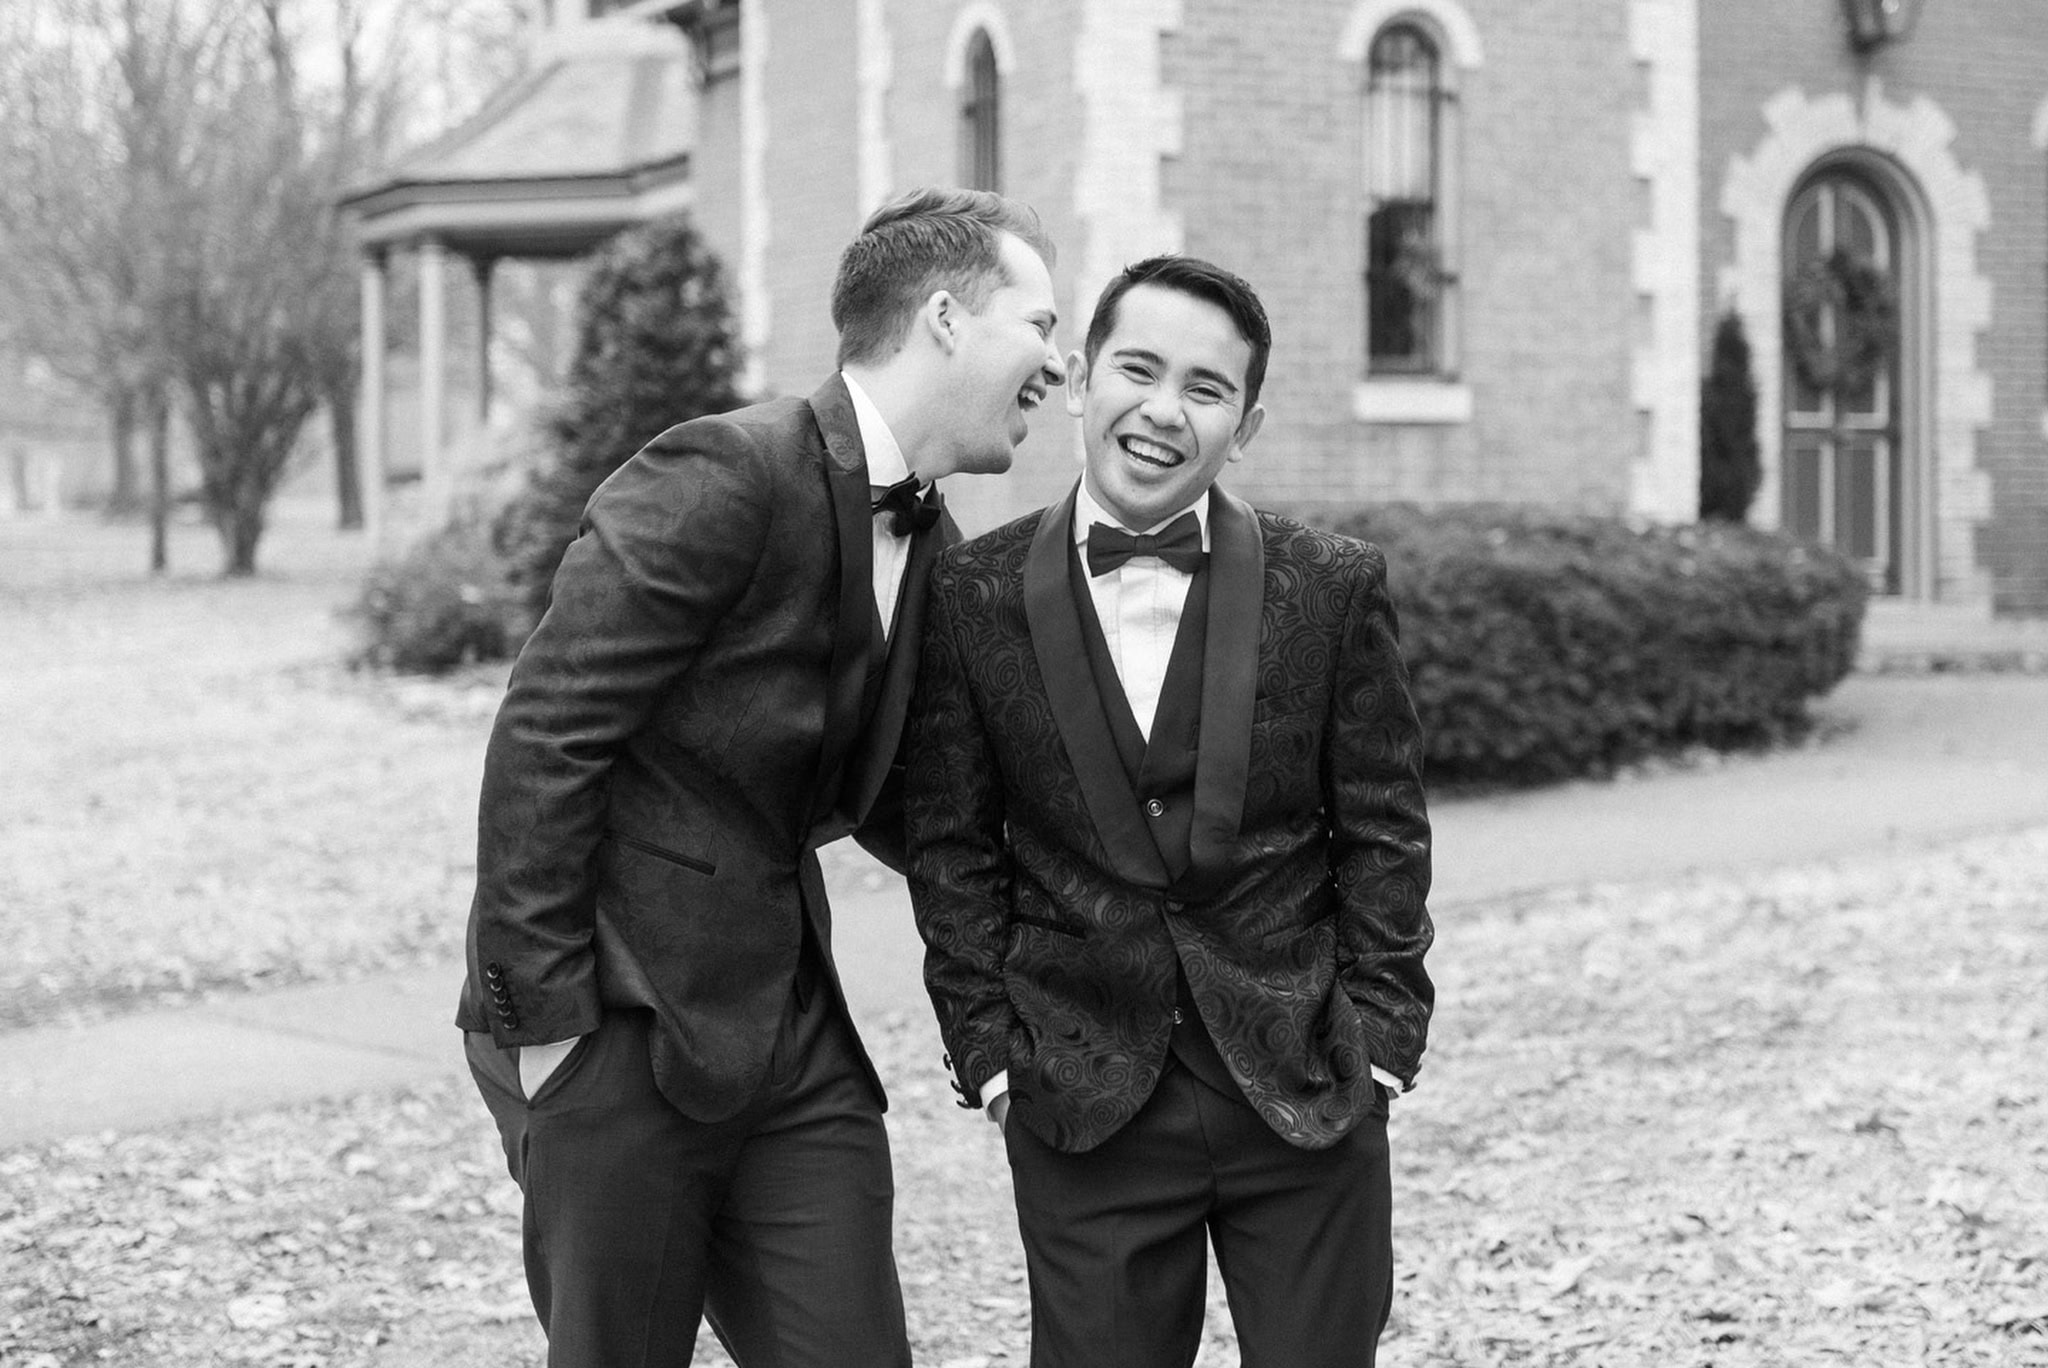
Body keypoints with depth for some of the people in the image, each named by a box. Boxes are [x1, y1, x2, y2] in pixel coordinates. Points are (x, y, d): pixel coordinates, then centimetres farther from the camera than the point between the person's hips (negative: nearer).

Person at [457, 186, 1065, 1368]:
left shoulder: (933, 546, 10)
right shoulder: (724, 478, -17)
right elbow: (544, 740, -18)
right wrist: (546, 1020, -17)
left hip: (791, 1028, 7)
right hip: (619, 1033, -7)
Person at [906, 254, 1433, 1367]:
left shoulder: (1334, 588, -1)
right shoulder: (975, 596, -1)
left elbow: (1383, 832, 3)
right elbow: (952, 847, 4)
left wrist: (1381, 1037, -1)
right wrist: (987, 1048, -1)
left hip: (1307, 1095, 0)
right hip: (1083, 1106, 0)